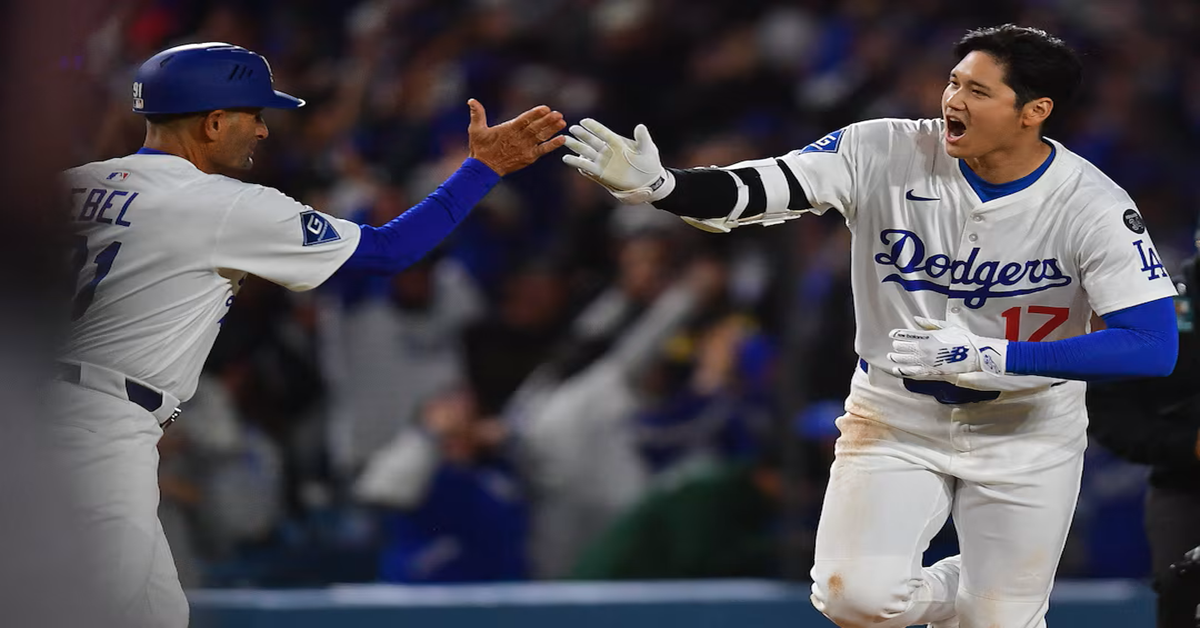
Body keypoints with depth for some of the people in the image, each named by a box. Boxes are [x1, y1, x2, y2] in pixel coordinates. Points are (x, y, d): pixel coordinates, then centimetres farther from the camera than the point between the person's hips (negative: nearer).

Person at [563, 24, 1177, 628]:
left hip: (1026, 435, -1)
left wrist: (985, 357, -31)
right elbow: (754, 189, -20)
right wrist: (657, 185, -41)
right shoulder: (885, 154, -15)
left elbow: (1153, 346, -26)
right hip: (896, 416, 1)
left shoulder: (1093, 207, -19)